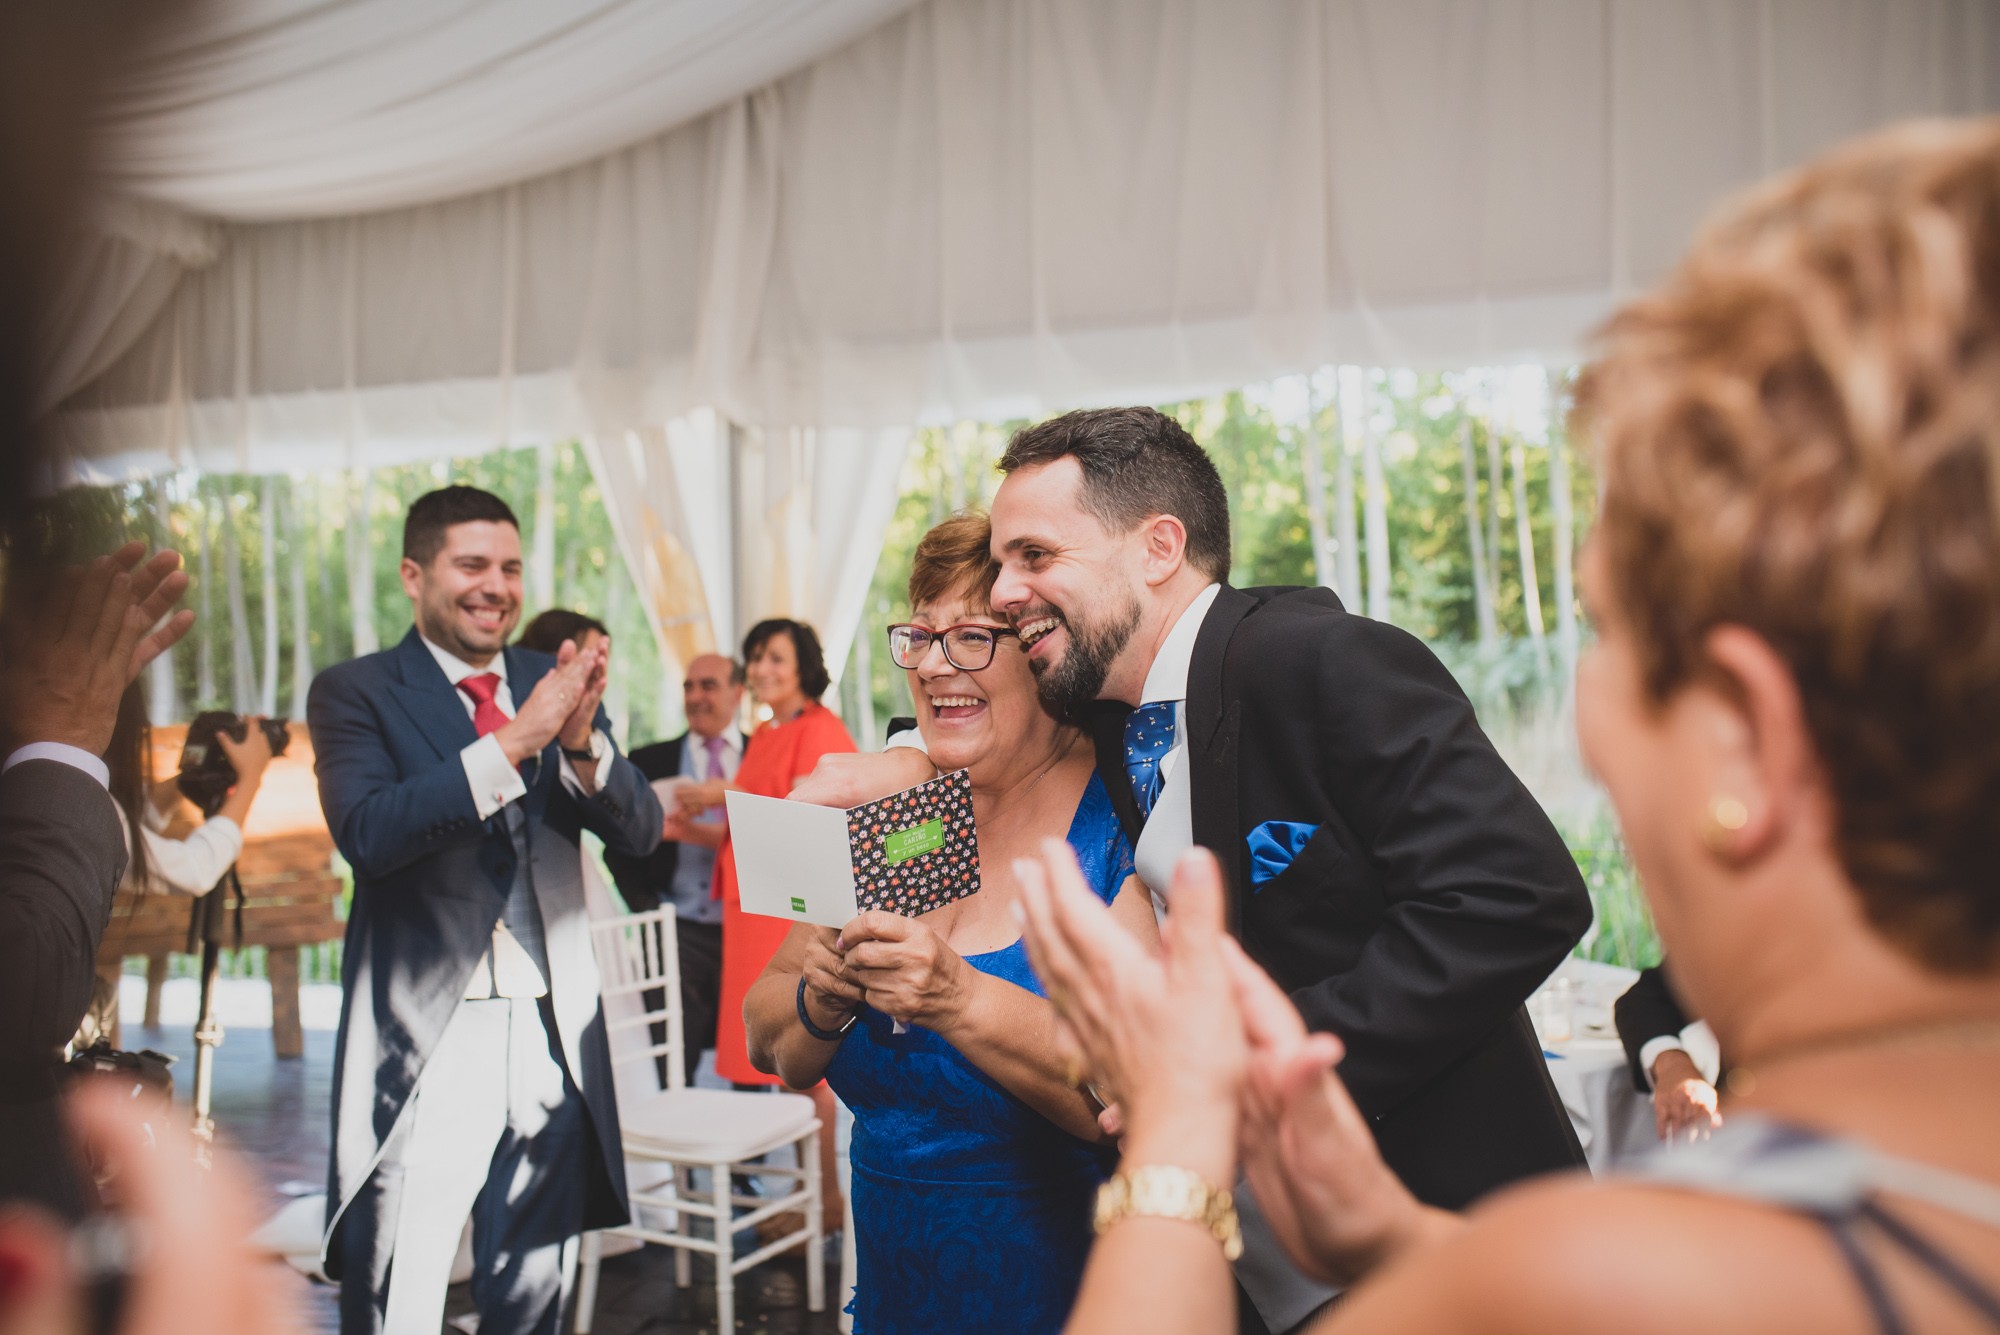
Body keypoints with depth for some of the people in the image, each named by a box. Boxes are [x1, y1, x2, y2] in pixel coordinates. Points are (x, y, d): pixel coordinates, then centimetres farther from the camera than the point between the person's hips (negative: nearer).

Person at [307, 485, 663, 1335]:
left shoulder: (551, 684, 9)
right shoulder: (355, 692, -2)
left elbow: (639, 832, 1)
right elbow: (366, 832, -19)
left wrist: (581, 740, -18)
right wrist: (513, 740, -25)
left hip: (551, 1042, 4)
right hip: (423, 1043, -4)